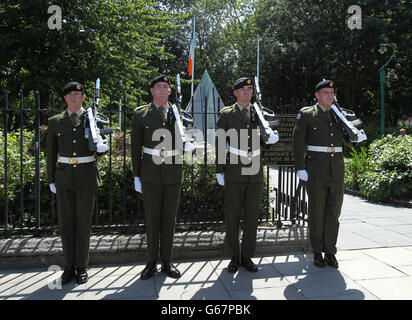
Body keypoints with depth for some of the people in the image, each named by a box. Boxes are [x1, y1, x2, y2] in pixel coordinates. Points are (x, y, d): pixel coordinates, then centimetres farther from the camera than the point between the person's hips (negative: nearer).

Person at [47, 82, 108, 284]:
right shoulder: (55, 122, 9)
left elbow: (99, 150, 7)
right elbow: (51, 153, 11)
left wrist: (102, 148, -18)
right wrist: (51, 180, 8)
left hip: (87, 177, -1)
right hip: (64, 178, 2)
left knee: (84, 223, 4)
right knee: (66, 223, 6)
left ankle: (81, 267, 16)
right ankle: (69, 266, 19)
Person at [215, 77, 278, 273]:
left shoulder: (259, 113, 10)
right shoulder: (226, 115, 1)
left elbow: (268, 133, 8)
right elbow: (220, 144, 1)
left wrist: (273, 136, -17)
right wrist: (219, 171, -3)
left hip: (255, 174, 3)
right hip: (234, 175, -3)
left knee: (252, 217, 7)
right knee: (232, 217, 3)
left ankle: (247, 257, 20)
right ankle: (234, 258, 17)